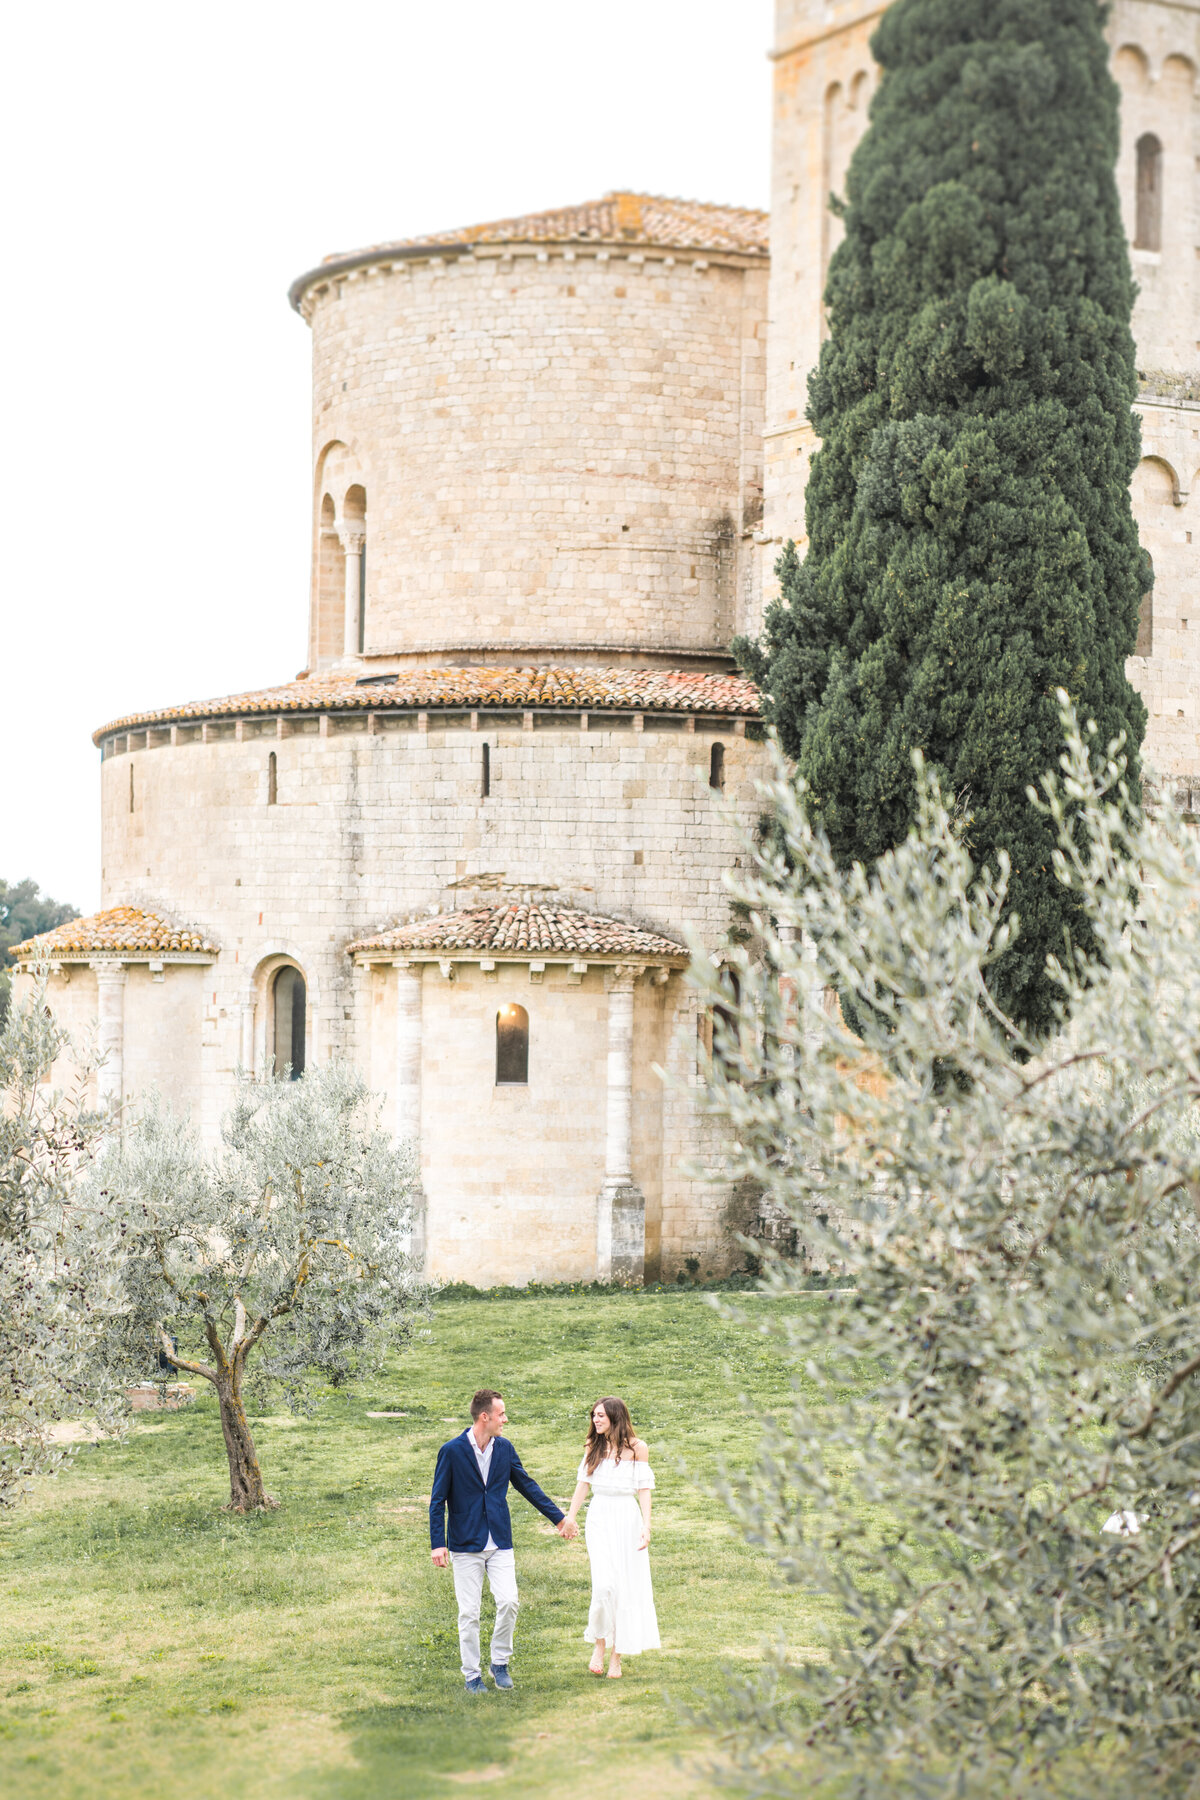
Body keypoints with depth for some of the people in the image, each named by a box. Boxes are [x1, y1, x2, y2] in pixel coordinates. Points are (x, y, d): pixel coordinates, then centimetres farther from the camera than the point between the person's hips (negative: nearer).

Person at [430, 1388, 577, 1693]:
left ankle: (500, 1662, 11)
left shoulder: (504, 1448, 5)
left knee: (509, 1602, -9)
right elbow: (437, 1500, -4)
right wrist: (438, 1544, -11)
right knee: (469, 1612, 0)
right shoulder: (452, 1451, -8)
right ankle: (472, 1674, 13)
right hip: (465, 1545, -3)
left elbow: (527, 1485, 17)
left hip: (500, 1543, 3)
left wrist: (559, 1518, 19)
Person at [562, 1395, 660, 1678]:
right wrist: (570, 1516, 8)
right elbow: (583, 1483, 13)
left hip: (628, 1518, -1)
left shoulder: (636, 1448, -2)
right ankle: (599, 1645, 6)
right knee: (604, 1584, -14)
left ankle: (617, 1657, 11)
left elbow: (644, 1489, -1)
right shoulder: (593, 1447, 8)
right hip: (600, 1519, 1)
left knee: (626, 1586, 1)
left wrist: (646, 1527, -8)